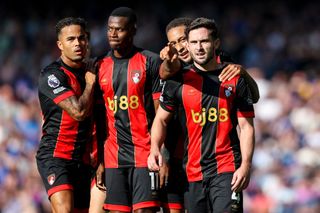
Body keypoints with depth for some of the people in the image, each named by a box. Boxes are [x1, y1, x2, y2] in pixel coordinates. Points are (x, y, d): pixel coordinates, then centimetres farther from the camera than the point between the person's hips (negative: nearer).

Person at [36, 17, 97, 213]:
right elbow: (79, 111, -20)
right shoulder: (52, 75, -10)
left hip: (83, 159, 7)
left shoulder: (91, 71, 13)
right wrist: (90, 83, -6)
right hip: (55, 155, -7)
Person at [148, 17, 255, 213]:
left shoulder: (235, 79, 4)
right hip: (192, 172, 2)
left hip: (227, 169, -2)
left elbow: (246, 126, 3)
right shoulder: (178, 81, 7)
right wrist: (155, 149, -7)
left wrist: (245, 165, -9)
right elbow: (161, 119, 12)